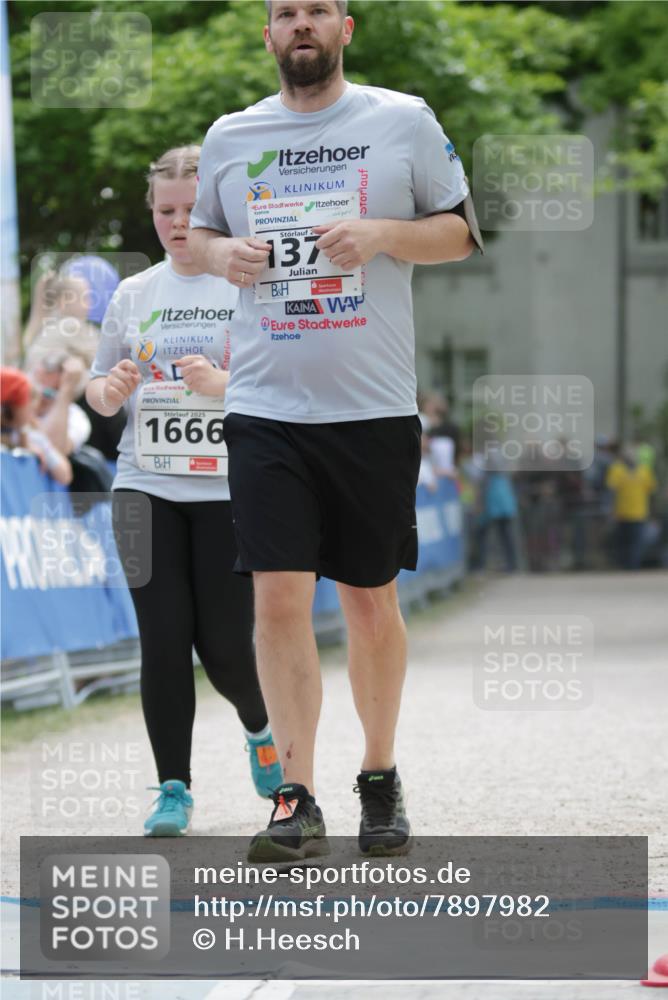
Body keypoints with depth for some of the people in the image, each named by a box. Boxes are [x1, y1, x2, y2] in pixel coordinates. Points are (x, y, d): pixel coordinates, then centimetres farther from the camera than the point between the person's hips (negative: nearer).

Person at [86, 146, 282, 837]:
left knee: (224, 645, -1)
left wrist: (224, 383, -21)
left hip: (230, 489, -3)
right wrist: (110, 390, -5)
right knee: (164, 642, -3)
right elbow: (98, 389, 18)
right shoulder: (133, 294, 11)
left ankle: (260, 728, 32)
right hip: (147, 487, 3)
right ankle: (173, 789, 6)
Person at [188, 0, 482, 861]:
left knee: (370, 603, 8)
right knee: (279, 602, -8)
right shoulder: (229, 136, 9)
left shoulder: (403, 122, 3)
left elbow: (459, 233, 6)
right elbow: (199, 235, 20)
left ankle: (380, 780, 25)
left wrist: (382, 234, -13)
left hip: (374, 409, -1)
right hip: (265, 409, 1)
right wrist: (222, 254, -3)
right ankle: (297, 802, -3)